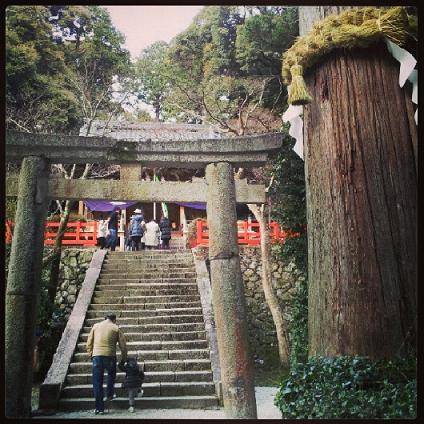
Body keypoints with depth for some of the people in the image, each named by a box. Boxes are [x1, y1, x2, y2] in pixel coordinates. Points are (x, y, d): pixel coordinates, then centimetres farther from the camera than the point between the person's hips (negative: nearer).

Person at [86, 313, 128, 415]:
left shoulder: (96, 326, 13)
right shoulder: (116, 328, 6)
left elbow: (89, 342, 11)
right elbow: (123, 346, 5)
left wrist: (90, 354, 19)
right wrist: (123, 359, 16)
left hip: (96, 356, 1)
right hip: (110, 356, -1)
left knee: (97, 382, 6)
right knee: (111, 375, 28)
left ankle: (99, 408, 7)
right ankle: (109, 395, 28)